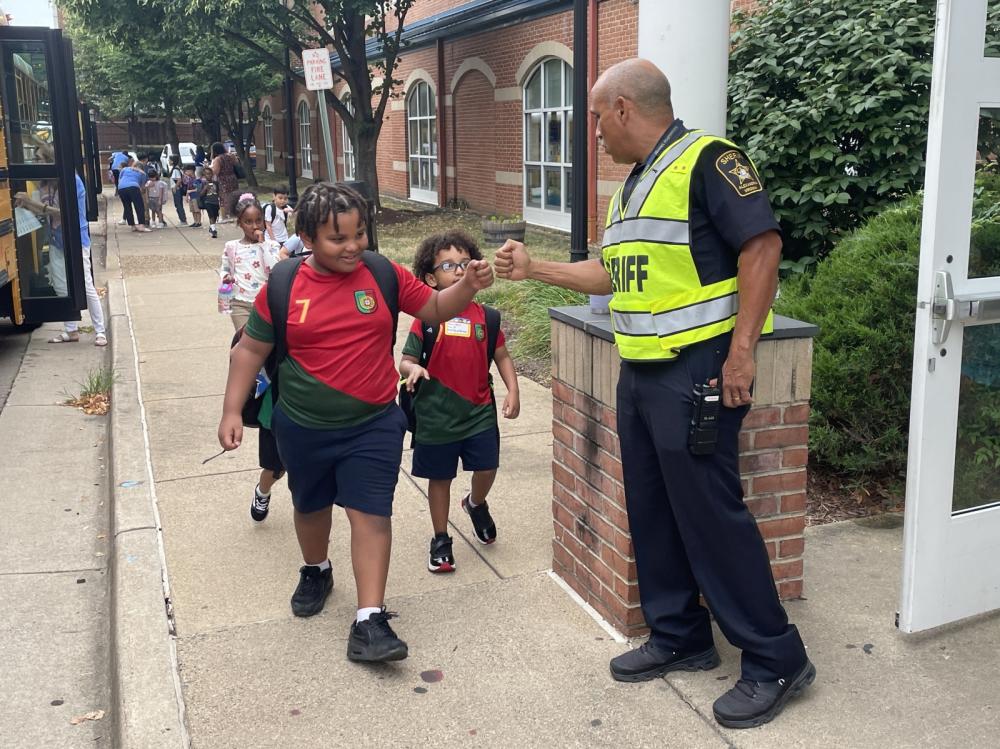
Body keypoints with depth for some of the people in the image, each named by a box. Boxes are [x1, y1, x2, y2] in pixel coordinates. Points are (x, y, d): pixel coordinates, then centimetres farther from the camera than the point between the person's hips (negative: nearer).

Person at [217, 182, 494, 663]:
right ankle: (315, 571, 50)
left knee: (370, 513, -6)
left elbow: (435, 309, 5)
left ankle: (370, 620, 0)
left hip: (373, 425, -1)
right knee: (311, 506, 21)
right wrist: (232, 411, -4)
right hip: (303, 427, 1)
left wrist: (467, 287, -15)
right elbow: (250, 350, 0)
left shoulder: (383, 274, -7)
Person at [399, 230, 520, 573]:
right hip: (436, 415, -2)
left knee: (487, 468, 0)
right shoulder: (425, 320, -7)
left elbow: (502, 356, 8)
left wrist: (513, 391, -3)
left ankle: (476, 504, 36)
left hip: (479, 411, 2)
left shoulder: (483, 317, 0)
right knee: (440, 478, 10)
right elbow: (406, 361, -4)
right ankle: (441, 541, 27)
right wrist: (413, 369, -26)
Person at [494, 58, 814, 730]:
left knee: (710, 511, -6)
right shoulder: (634, 186, 19)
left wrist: (741, 352, -22)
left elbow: (762, 245, -18)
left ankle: (777, 660, 8)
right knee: (652, 509, 13)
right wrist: (533, 268, 23)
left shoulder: (706, 160, -11)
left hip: (696, 371, -9)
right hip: (640, 372, 10)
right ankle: (680, 637, 28)